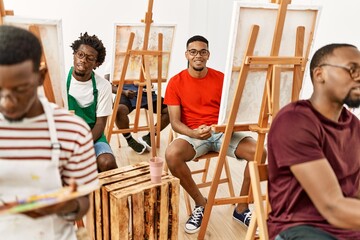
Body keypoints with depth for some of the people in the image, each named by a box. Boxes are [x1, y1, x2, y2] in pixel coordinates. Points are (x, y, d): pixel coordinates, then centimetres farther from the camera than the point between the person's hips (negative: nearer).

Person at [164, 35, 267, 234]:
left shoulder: (221, 78, 5)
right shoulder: (176, 82, -2)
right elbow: (175, 122, -6)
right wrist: (194, 133, -26)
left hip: (223, 131, 2)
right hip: (193, 134, -2)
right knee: (171, 155, -34)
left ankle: (242, 208, -1)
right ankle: (201, 203, -7)